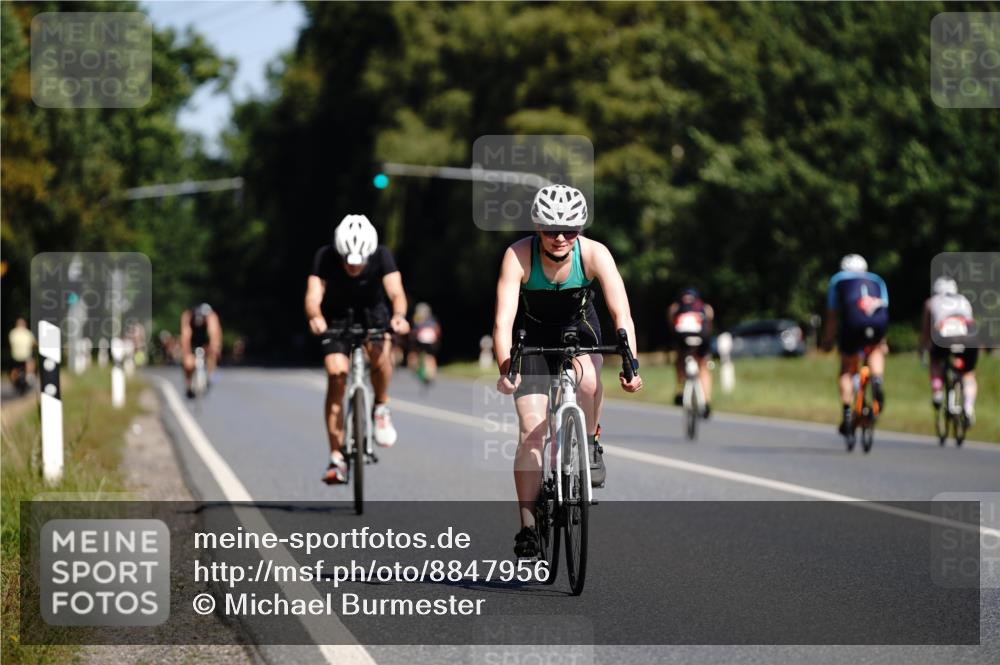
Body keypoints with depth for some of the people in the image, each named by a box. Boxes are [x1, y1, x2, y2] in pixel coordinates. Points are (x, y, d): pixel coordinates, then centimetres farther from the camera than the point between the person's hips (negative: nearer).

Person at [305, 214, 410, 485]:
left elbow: (396, 292, -36)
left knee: (380, 352, -33)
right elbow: (313, 296, -35)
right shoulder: (325, 257, -25)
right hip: (338, 316, 0)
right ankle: (337, 458, -11)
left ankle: (381, 408, -5)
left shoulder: (381, 256, -25)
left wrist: (399, 315, -58)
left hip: (373, 312, 0)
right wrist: (315, 317, -58)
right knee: (336, 376, -17)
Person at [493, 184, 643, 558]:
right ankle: (527, 525, -3)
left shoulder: (594, 254, -26)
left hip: (579, 328, 1)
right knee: (531, 430, -11)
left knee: (586, 376, -34)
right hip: (533, 334, -1)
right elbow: (503, 318, -36)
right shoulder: (518, 256, -28)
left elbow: (622, 314, -31)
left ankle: (591, 446, -6)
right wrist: (505, 368, -51)